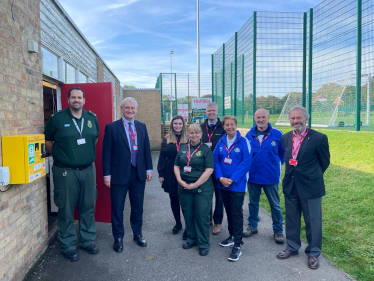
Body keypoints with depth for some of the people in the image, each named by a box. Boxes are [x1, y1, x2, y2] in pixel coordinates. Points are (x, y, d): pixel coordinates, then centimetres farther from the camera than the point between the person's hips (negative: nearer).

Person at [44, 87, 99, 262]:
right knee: (66, 210, 6)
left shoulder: (92, 118, 4)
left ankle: (87, 241, 29)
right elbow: (47, 142, 5)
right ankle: (68, 246, 21)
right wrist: (60, 156, 9)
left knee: (88, 208, 12)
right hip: (65, 172, -3)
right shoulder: (57, 118, -7)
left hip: (88, 170, 4)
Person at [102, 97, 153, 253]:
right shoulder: (111, 127, -6)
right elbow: (106, 152, -7)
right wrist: (107, 174, -9)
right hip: (119, 174, -3)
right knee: (117, 208, 8)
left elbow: (146, 149, 10)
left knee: (138, 207, 15)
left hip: (139, 174, 4)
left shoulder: (142, 126, 6)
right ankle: (118, 238, 26)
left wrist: (149, 169, 6)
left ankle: (137, 234, 34)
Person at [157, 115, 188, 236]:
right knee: (174, 199, 12)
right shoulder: (167, 139, 5)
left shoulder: (188, 139, -1)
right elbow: (162, 157, 6)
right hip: (170, 173, 3)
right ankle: (178, 223, 29)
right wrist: (161, 173, 2)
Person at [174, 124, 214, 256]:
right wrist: (180, 181, -6)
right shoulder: (183, 148, 10)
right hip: (184, 188, 4)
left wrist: (195, 184, -15)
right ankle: (191, 239, 31)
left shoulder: (206, 150, -4)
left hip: (202, 188, -4)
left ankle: (203, 244, 17)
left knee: (202, 216, 1)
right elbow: (176, 166, 10)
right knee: (188, 215, 12)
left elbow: (209, 170, -12)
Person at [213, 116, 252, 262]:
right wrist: (220, 177, -10)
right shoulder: (221, 142, 5)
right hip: (223, 184, 5)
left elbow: (247, 162, -14)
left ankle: (237, 245, 8)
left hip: (237, 184, -5)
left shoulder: (243, 141, -9)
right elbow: (216, 160, 5)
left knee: (236, 213, -1)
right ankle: (232, 236, 35)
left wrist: (232, 179, -16)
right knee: (228, 211, 17)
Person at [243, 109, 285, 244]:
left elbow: (283, 153, 2)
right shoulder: (249, 135, -2)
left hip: (271, 176, -2)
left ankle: (278, 230, 27)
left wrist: (282, 166, 0)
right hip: (253, 176, 3)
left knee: (275, 205, 10)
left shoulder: (277, 134, -8)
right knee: (253, 203, 17)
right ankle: (252, 227, 34)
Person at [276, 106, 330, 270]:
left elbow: (324, 162, -2)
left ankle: (313, 253, 27)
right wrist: (294, 174, 10)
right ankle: (292, 247, 35)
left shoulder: (319, 138, -13)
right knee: (291, 219, 17)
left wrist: (311, 177, 8)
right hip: (290, 186, 5)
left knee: (313, 222, 9)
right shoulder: (286, 138, 3)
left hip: (310, 187, -5)